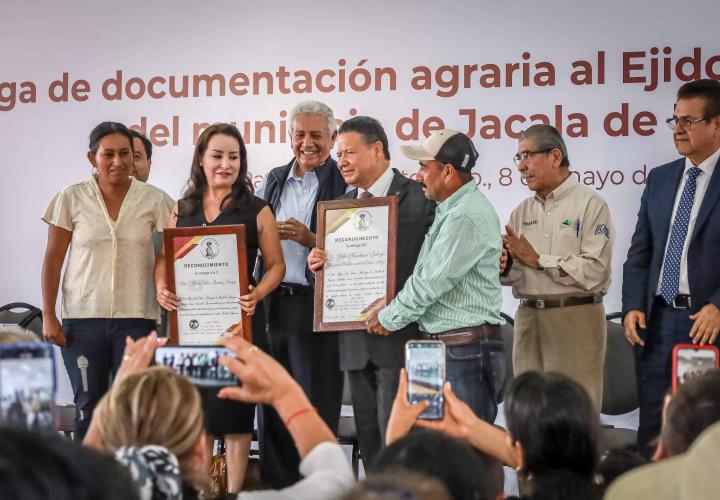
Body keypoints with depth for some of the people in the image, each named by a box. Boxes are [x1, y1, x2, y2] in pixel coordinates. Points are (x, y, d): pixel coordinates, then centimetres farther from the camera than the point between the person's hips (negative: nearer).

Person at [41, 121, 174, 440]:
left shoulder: (154, 200, 2)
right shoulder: (71, 199, 1)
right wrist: (48, 316, -1)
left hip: (136, 318, 0)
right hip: (83, 318, 0)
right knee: (88, 406, 5)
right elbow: (53, 260, 4)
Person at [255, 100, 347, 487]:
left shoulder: (344, 184, -3)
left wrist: (309, 239, -18)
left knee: (317, 405, -1)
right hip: (272, 303, 5)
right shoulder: (273, 180, 14)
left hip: (317, 305, -5)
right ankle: (276, 484, 21)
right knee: (271, 404, 10)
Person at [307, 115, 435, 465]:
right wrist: (318, 263, -5)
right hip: (355, 341, 6)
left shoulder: (417, 198, -5)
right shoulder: (342, 204, 16)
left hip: (398, 336, -6)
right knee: (368, 438, 10)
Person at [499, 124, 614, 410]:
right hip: (528, 319, 6)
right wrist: (504, 266, -10)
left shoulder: (590, 204, -3)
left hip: (575, 319, -5)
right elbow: (513, 276, 14)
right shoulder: (523, 211, 16)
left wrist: (538, 260, -8)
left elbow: (595, 271, -14)